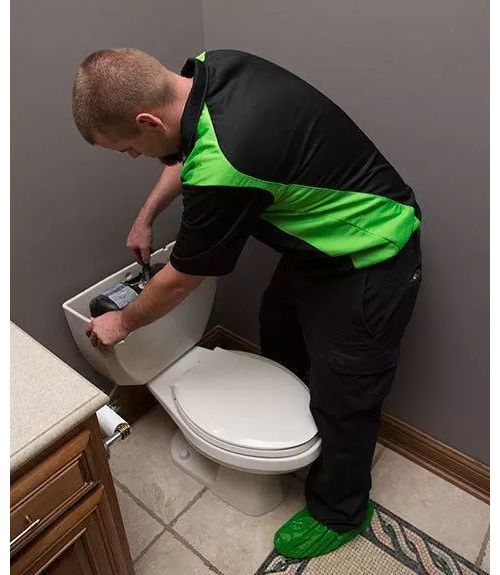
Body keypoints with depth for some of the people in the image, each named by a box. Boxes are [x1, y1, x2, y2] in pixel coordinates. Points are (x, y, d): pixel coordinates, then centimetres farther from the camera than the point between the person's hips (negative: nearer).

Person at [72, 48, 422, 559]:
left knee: (342, 400, 7)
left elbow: (180, 280, -17)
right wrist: (145, 217, 17)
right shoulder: (208, 67, -9)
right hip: (322, 237, 9)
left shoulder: (222, 170, -35)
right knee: (278, 329, 26)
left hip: (370, 267, -9)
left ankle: (339, 512, 36)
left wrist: (121, 323, 2)